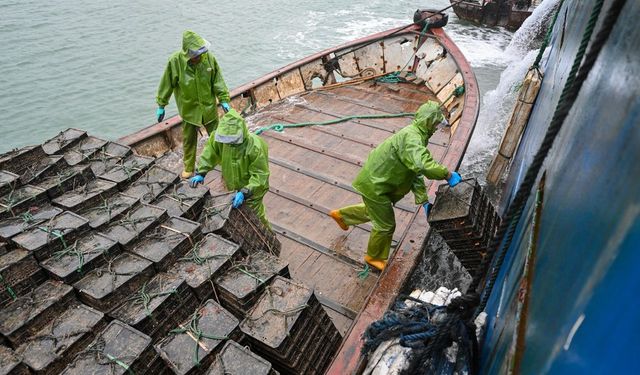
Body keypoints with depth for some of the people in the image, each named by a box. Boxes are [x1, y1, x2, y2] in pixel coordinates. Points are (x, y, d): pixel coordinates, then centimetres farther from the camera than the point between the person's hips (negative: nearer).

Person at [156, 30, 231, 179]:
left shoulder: (209, 57, -16)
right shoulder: (175, 61, -19)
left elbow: (217, 81, -5)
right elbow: (167, 84, -8)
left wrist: (223, 99, -7)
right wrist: (161, 105, -2)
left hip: (209, 106, 1)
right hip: (188, 108, 0)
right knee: (189, 139, 13)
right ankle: (188, 168, 30)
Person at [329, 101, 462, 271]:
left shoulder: (417, 136, 8)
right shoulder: (411, 137, -27)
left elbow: (415, 171, 8)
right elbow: (422, 165, -45)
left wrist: (424, 201, 2)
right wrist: (448, 174, -32)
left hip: (376, 179, 10)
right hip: (374, 184, -10)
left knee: (373, 211, 32)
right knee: (385, 224, 6)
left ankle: (340, 214, 50)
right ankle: (374, 257, 30)